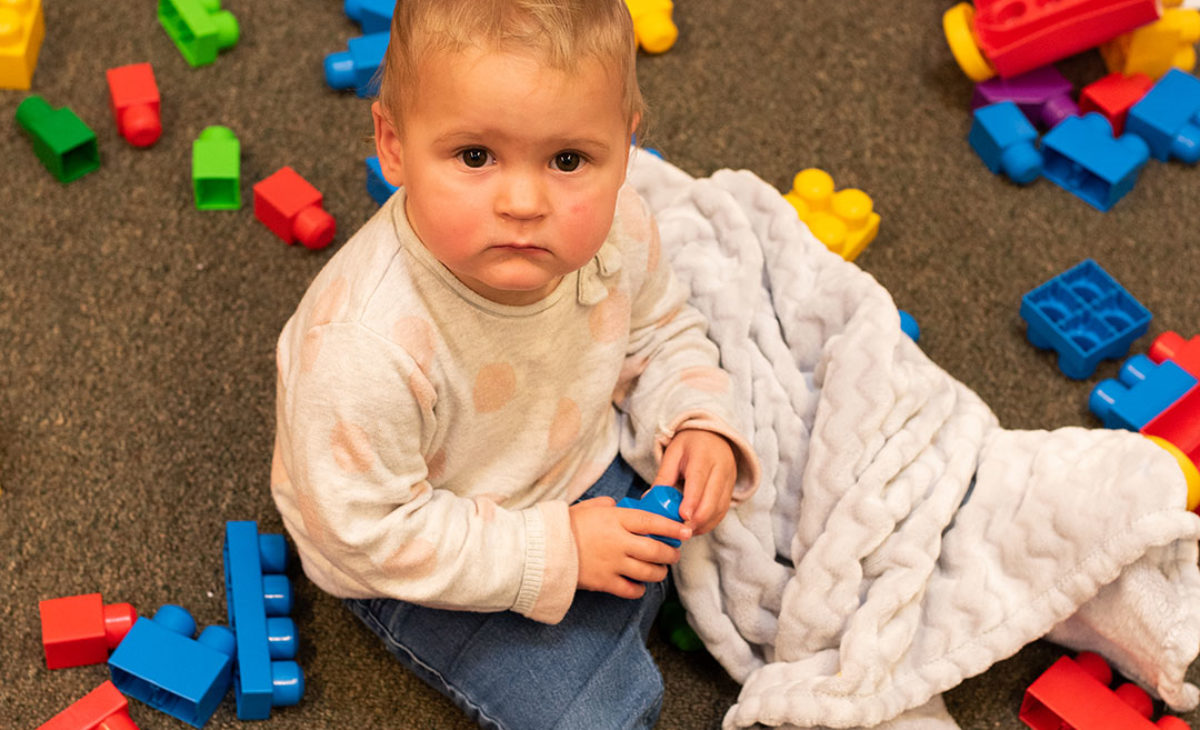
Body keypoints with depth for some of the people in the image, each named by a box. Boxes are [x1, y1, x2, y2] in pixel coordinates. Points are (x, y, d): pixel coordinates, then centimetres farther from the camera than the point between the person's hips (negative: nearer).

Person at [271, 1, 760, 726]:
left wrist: (696, 423, -18)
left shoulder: (618, 228, -22)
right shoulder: (363, 347, -40)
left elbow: (660, 333, 0)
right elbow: (366, 530, -28)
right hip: (425, 566, -5)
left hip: (584, 459, 5)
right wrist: (552, 553, -26)